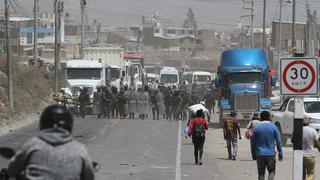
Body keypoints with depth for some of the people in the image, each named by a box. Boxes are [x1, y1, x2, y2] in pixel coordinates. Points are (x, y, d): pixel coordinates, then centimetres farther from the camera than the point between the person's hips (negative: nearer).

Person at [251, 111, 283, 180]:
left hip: (260, 154, 1)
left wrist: (253, 155, 14)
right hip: (271, 154, -1)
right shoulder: (273, 127, -2)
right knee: (272, 171, 12)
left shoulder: (256, 128, 2)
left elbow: (253, 143, 6)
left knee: (261, 173, 9)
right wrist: (280, 154, 7)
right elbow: (278, 141, -1)